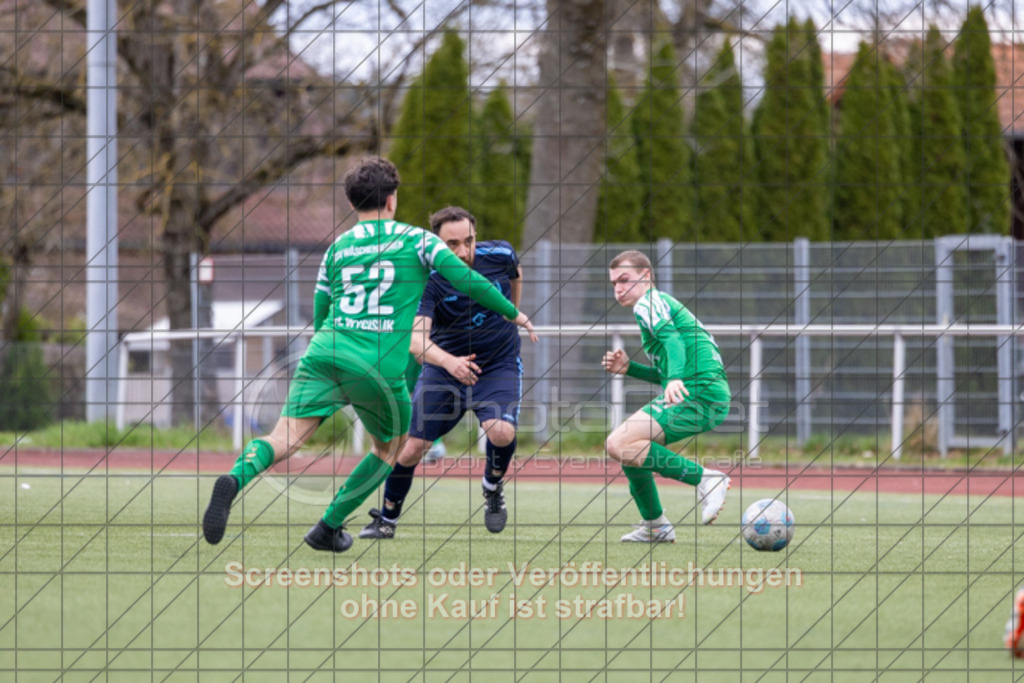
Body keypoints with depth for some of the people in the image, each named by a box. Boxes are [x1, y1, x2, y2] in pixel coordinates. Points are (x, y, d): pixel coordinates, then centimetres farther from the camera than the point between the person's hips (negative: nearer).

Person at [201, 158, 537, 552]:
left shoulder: (336, 249, 21)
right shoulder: (415, 240, 9)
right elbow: (466, 280, 0)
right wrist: (512, 313, 13)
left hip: (324, 355, 3)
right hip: (381, 367, -3)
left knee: (284, 440, -10)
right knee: (390, 449, 22)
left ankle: (235, 479, -41)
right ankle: (328, 529, 18)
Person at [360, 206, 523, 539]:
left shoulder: (499, 255, -14)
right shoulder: (429, 279, -23)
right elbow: (416, 339, -35)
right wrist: (449, 362, -54)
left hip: (499, 365, 0)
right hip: (444, 366, 0)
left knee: (501, 432, -27)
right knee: (411, 448, -3)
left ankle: (493, 487, 6)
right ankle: (386, 520, 23)